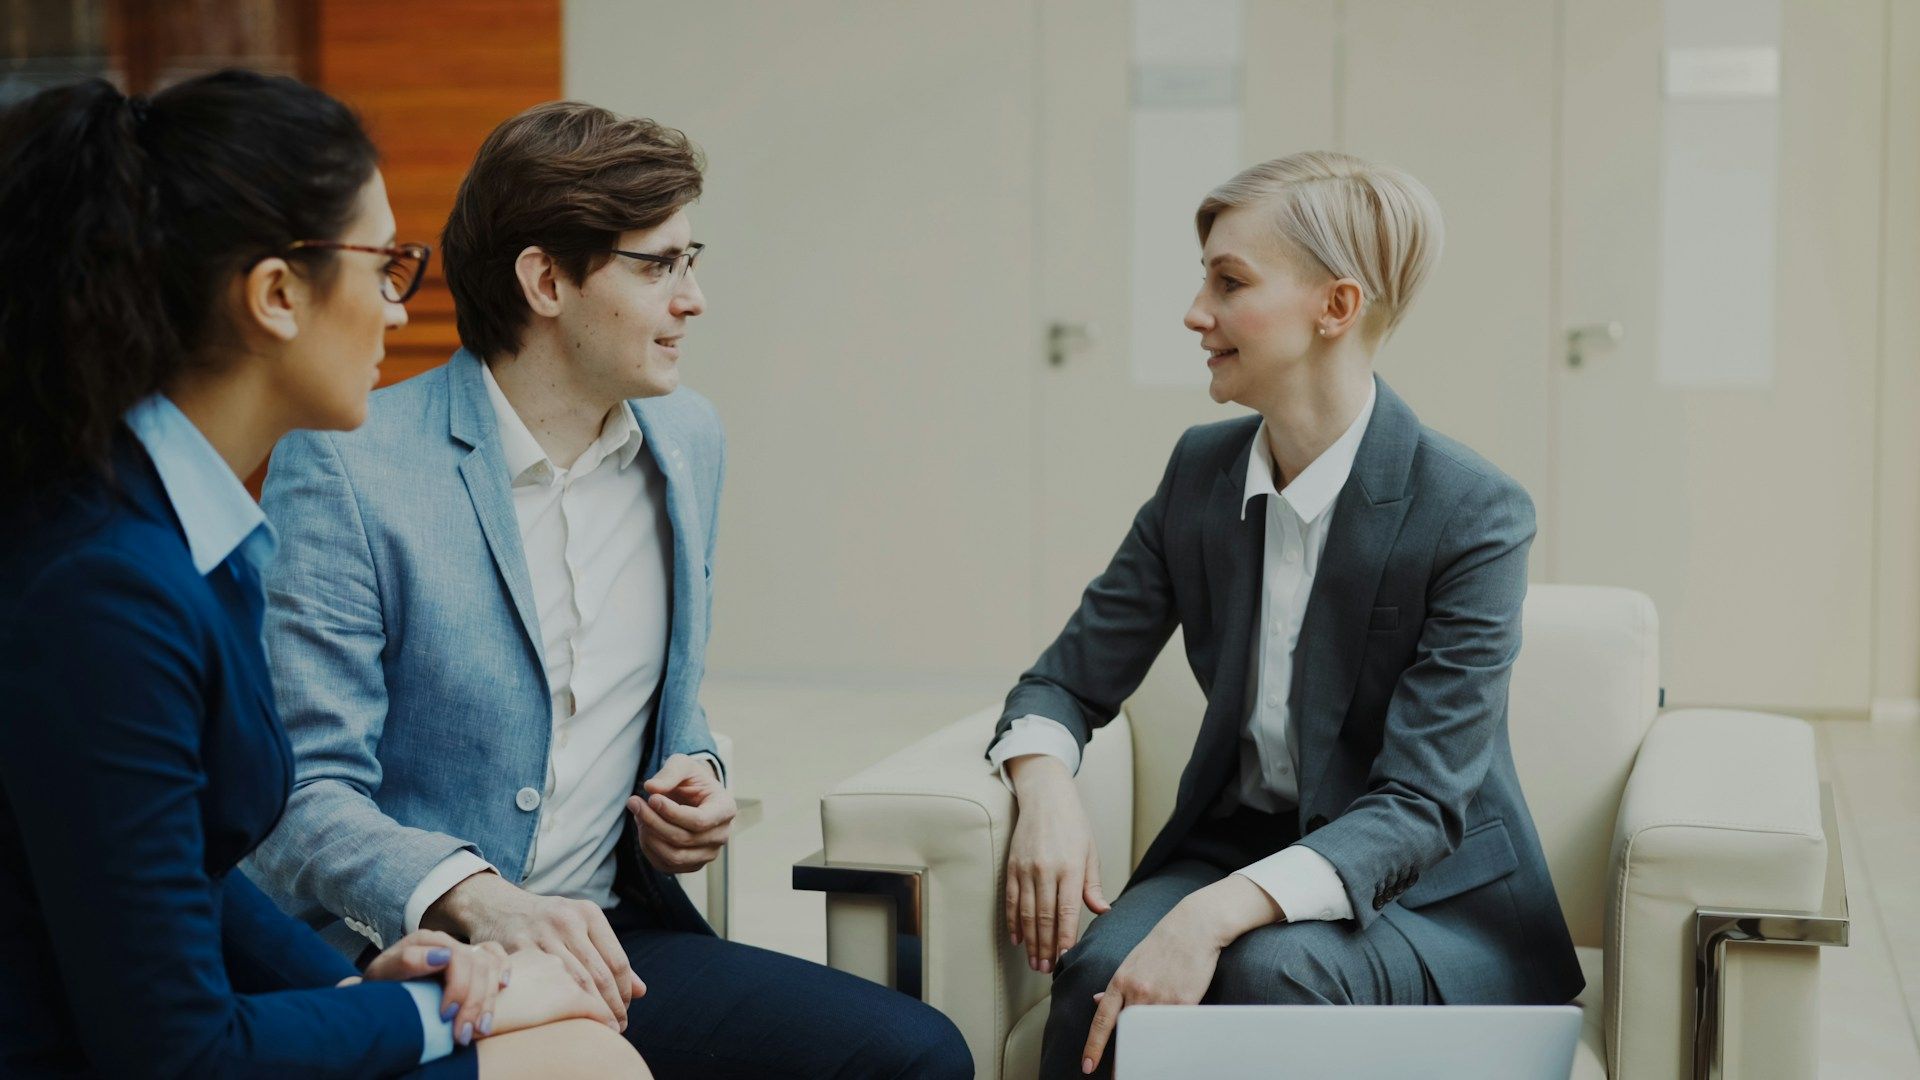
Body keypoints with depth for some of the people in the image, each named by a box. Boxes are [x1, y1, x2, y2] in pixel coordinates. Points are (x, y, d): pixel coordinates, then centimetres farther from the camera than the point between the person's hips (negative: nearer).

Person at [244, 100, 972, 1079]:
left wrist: (694, 776, 3)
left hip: (611, 936, 6)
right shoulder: (345, 466, -9)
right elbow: (306, 794, -14)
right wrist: (477, 897, -31)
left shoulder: (687, 443, 11)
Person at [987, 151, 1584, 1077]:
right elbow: (1071, 679, 7)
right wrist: (1045, 791, -18)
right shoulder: (1202, 470, 2)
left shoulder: (1475, 515, -16)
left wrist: (1216, 914, -36)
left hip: (1436, 901, -4)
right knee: (1099, 968, -29)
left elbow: (1418, 805, -22)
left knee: (1269, 968, -36)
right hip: (1236, 844, 4)